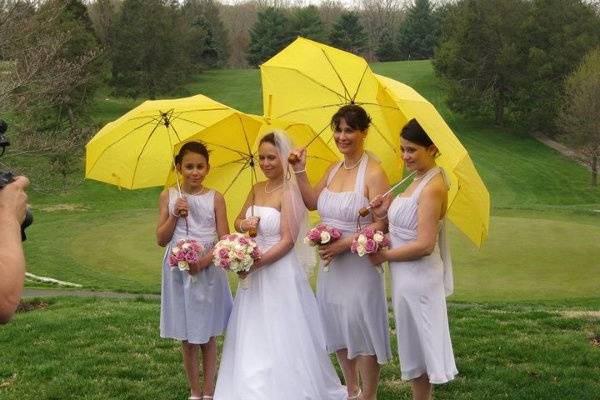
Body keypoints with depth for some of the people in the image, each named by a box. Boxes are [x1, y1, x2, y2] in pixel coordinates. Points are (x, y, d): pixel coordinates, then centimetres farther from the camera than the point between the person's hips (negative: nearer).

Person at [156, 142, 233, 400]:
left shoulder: (215, 199, -2)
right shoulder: (169, 197, 1)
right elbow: (161, 239, 1)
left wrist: (204, 261, -19)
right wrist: (175, 215, -13)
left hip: (208, 272, -1)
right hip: (179, 272, 1)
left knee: (207, 336, 8)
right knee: (186, 338, 9)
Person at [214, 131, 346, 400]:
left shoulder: (289, 191, -13)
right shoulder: (257, 189, 9)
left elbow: (287, 241, -16)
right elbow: (238, 221, 20)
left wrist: (256, 264, -19)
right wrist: (245, 224, -4)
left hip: (280, 273, -8)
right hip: (255, 276, 8)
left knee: (281, 339, -1)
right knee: (251, 340, 12)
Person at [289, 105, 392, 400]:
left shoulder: (373, 173, -16)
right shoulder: (334, 170, 9)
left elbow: (381, 224, -20)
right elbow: (312, 202, 17)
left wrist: (344, 244, -22)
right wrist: (299, 171, 6)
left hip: (359, 263, -8)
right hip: (331, 263, 8)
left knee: (361, 331, -1)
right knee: (337, 331, 16)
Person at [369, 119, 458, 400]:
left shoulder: (432, 187, -21)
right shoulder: (420, 179, 8)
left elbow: (424, 245, -24)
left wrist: (385, 256, -14)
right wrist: (387, 215, -3)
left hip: (419, 278, -9)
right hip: (408, 275, 9)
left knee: (417, 343, 4)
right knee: (413, 345, 18)